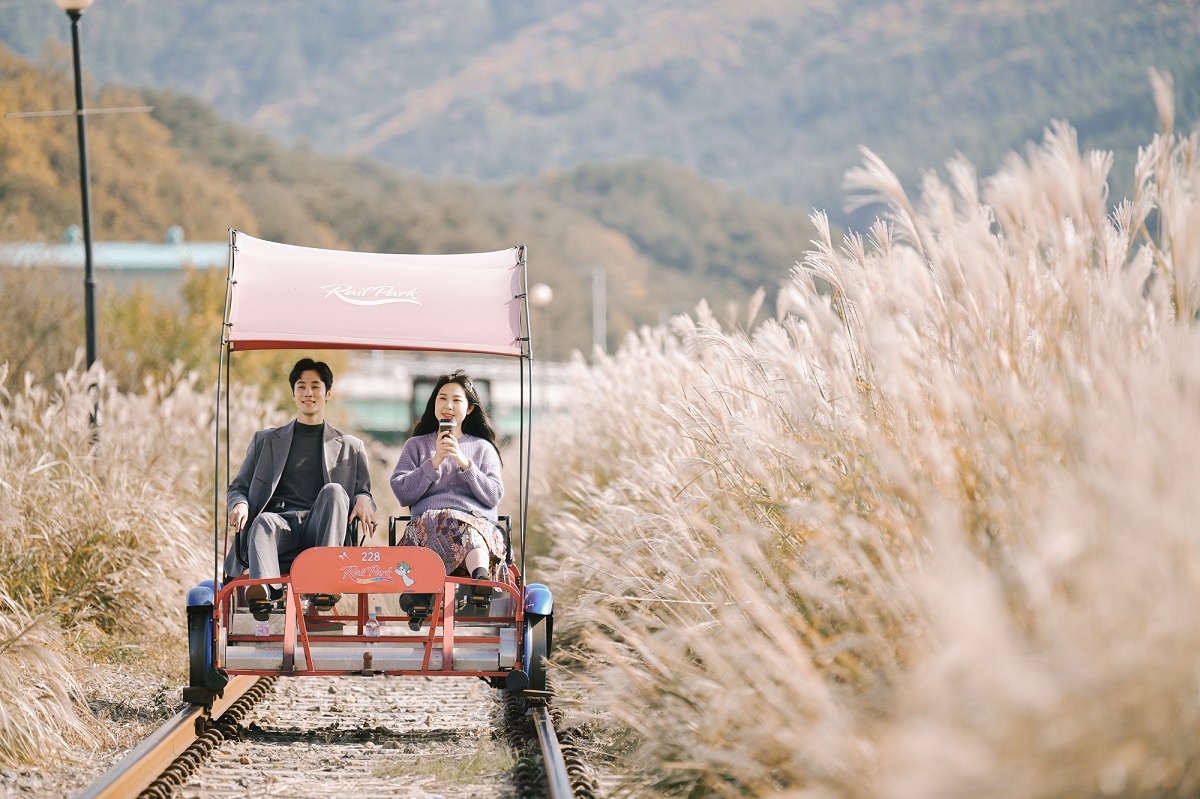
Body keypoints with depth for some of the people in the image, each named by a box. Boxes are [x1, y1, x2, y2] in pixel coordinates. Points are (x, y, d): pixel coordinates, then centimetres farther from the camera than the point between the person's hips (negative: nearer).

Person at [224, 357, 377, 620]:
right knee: (263, 523, -35)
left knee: (334, 490, -31)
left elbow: (363, 492, 21)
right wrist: (240, 504, -3)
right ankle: (264, 592, -65)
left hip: (320, 528, 0)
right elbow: (238, 487, 22)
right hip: (282, 521, 0)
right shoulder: (265, 440, 25)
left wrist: (363, 500, -6)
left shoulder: (350, 447, 25)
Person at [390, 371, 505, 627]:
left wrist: (465, 463, -4)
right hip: (427, 520, 0)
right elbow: (402, 493, 8)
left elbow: (494, 496, 8)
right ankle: (480, 578, -65)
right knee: (460, 526, -40)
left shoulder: (483, 448, 24)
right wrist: (435, 462, -1)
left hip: (480, 521, 0)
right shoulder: (416, 445, 24)